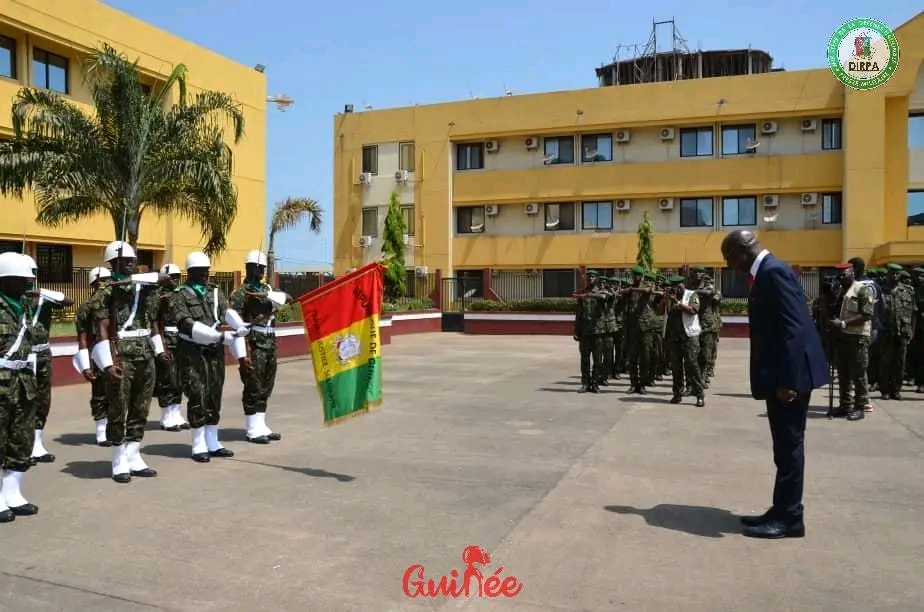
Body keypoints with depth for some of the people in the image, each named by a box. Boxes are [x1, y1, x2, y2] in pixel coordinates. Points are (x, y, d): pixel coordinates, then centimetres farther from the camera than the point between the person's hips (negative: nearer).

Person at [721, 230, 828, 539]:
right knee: (785, 446, 15)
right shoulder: (767, 272, 15)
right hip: (782, 374, 10)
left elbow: (793, 329, -23)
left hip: (790, 375, -10)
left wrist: (786, 380, -24)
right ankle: (782, 511, 25)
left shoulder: (774, 272, -17)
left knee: (789, 446, -1)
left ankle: (790, 518, 10)